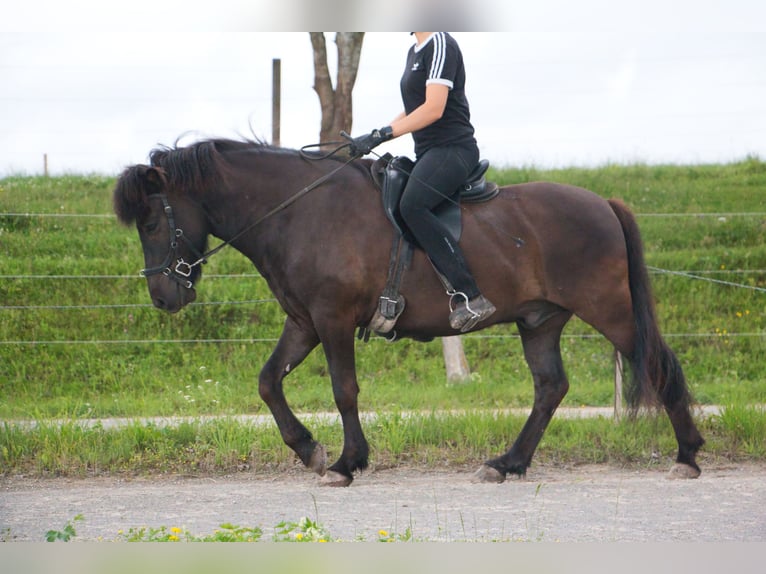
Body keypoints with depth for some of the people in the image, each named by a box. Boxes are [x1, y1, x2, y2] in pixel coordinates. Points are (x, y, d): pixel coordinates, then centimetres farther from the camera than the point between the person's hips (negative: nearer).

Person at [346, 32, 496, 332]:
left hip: (453, 148, -11)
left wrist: (381, 135, -21)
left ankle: (470, 296, -34)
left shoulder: (440, 45, -11)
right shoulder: (416, 51, 20)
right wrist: (375, 138, 12)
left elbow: (433, 108, -19)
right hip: (428, 153, 11)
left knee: (411, 205, -31)